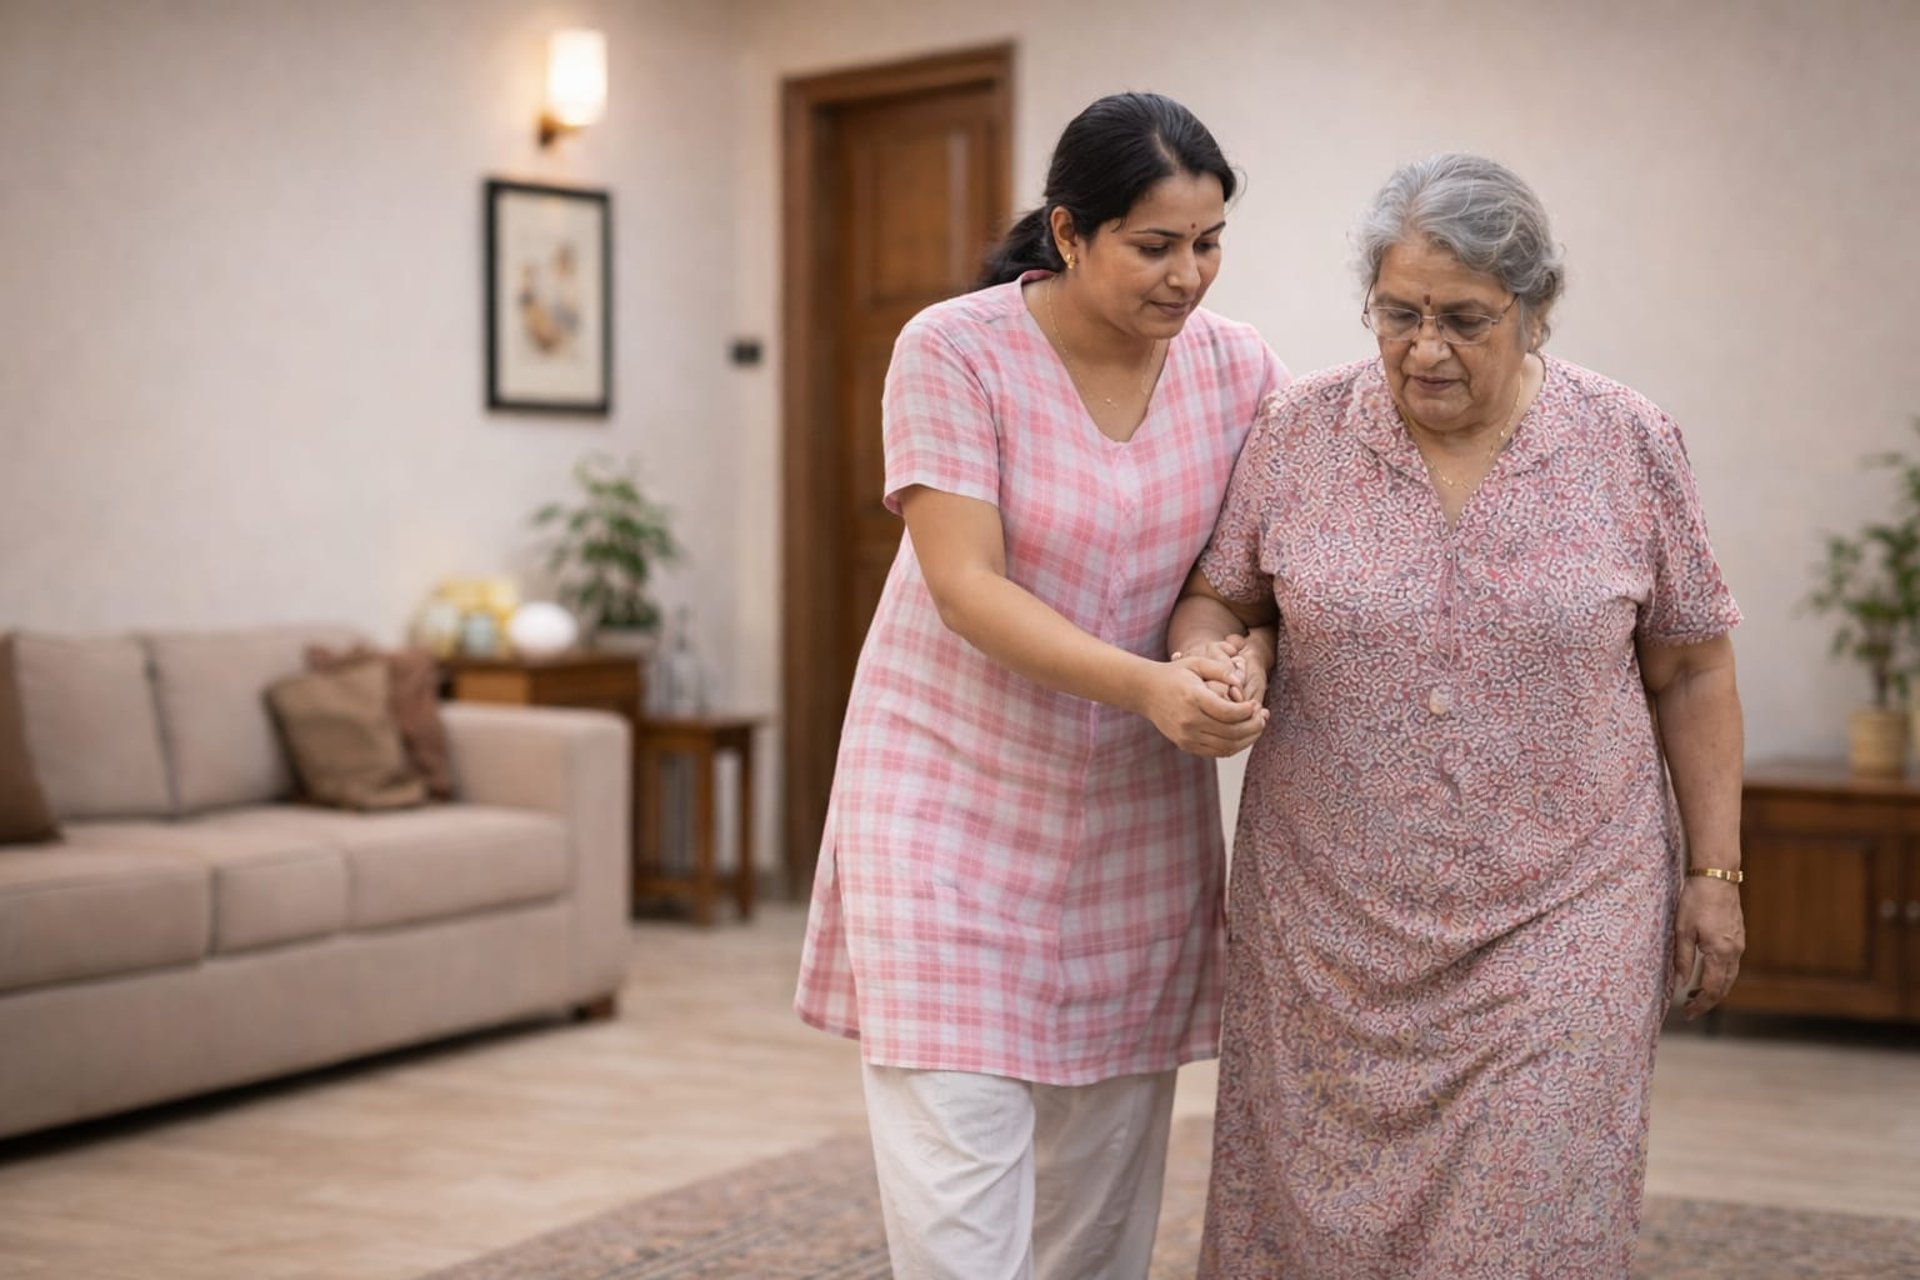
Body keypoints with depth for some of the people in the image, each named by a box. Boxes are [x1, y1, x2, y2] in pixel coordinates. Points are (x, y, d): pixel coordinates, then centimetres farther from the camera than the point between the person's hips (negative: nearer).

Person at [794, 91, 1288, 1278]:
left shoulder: (1238, 367, -2)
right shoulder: (954, 350, -14)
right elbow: (966, 586, -19)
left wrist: (1234, 652, -20)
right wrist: (1146, 685, -32)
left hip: (1137, 807, 4)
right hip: (953, 791, -4)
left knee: (1105, 1173, 12)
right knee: (959, 1172, -8)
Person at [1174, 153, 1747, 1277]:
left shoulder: (1630, 445, -3)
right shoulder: (1300, 434, -2)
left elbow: (1689, 670, 4)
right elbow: (1217, 598, 8)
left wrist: (1714, 870, 3)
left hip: (1555, 911, -1)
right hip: (1333, 907, 1)